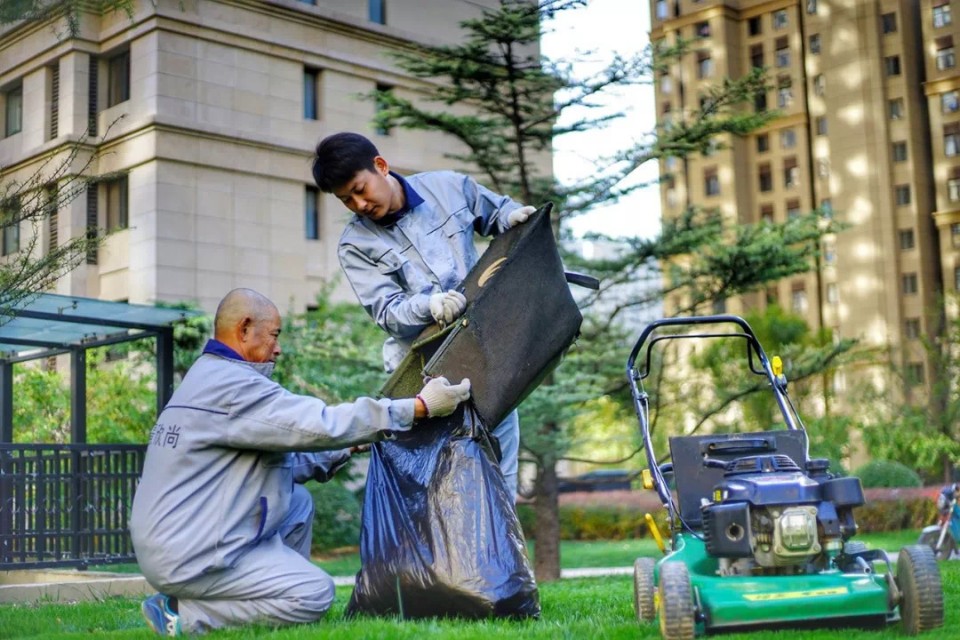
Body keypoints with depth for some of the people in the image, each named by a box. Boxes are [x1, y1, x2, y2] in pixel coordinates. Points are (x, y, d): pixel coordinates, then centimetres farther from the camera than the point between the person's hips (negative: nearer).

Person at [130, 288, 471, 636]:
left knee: (297, 502, 15)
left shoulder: (210, 377, 14)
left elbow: (281, 456, 16)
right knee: (315, 594, -8)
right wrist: (420, 406, -20)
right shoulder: (233, 385, -18)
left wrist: (349, 446, 12)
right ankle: (185, 614, -7)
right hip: (187, 557, -10)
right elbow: (323, 424, -24)